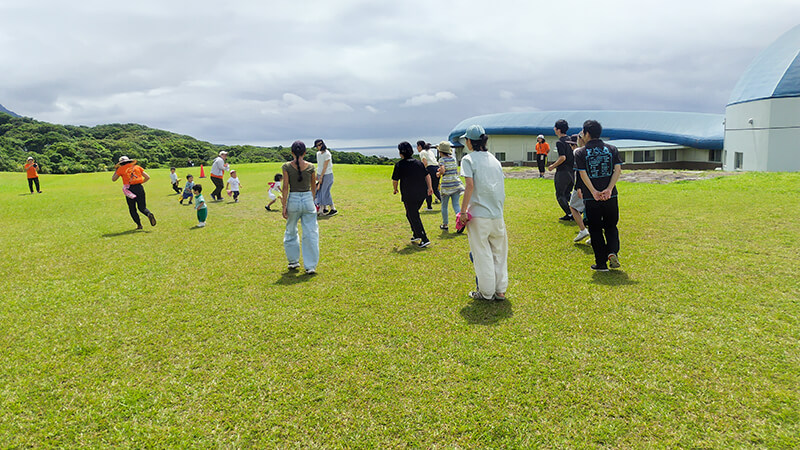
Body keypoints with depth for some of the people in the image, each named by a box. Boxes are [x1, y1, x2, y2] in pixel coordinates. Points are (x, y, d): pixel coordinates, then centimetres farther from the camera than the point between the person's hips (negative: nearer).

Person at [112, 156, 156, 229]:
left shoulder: (121, 169, 5)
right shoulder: (137, 167, 13)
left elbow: (113, 179, 16)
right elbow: (147, 177, 12)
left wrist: (115, 170, 28)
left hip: (130, 189, -2)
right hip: (139, 188, 2)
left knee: (132, 209, 11)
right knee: (142, 207, 9)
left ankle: (139, 224, 3)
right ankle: (149, 214, -23)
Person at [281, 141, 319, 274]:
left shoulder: (287, 166, -5)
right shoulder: (310, 166, -1)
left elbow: (285, 187, -6)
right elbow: (313, 187, 8)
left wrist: (284, 206, -2)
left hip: (293, 200, 0)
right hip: (308, 199, 0)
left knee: (291, 231, 19)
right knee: (310, 233, 4)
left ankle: (293, 261, 28)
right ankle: (310, 266, 4)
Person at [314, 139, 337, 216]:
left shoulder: (327, 154, -16)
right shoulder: (318, 153, 9)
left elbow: (325, 167, -17)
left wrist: (321, 177, -16)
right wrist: (317, 175, 15)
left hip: (327, 175, -8)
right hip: (321, 175, 8)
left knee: (325, 192, -8)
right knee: (319, 192, 5)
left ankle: (333, 209, 0)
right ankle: (324, 209, 13)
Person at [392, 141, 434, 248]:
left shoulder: (399, 164, -6)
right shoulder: (419, 163, 10)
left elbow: (395, 180, -2)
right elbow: (427, 175, 9)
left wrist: (395, 189, 16)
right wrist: (429, 188, 16)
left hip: (409, 196, -6)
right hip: (422, 194, 7)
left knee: (414, 217, -1)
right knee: (411, 214, 24)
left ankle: (424, 239, -7)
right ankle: (416, 235, 27)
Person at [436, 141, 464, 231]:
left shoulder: (442, 159, -6)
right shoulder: (453, 158, 11)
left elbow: (442, 171, -20)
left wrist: (438, 174, 0)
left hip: (446, 185, -4)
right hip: (456, 184, 4)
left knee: (444, 206, 12)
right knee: (456, 205, 3)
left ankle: (445, 224, 20)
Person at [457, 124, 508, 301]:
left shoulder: (468, 159, -6)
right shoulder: (494, 159, 12)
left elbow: (470, 186, -16)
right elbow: (501, 185, 10)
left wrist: (463, 211, -12)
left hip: (479, 214, -6)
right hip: (497, 214, 6)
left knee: (482, 254, 4)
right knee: (499, 252, 13)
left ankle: (486, 293, 13)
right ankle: (500, 291, 20)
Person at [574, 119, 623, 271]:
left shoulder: (580, 152, -1)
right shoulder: (612, 149, 7)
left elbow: (583, 174, -11)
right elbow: (618, 169, -4)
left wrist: (594, 192, -15)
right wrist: (609, 189, -12)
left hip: (591, 198, -2)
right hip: (610, 196, 2)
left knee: (595, 230, 8)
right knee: (611, 226, 18)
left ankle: (601, 263, 10)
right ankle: (613, 252, -5)